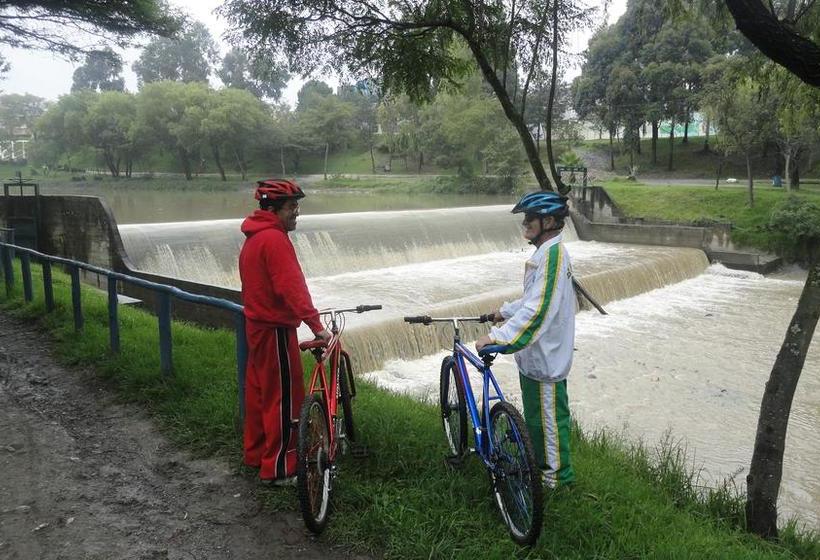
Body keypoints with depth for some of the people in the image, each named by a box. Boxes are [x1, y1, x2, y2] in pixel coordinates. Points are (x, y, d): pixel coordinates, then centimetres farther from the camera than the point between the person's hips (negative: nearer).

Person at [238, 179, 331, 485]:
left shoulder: (253, 238, 14)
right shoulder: (274, 238, -19)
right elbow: (292, 287, -27)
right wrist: (316, 325, -28)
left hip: (256, 324, 10)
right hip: (275, 329, -10)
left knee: (259, 390, 18)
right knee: (284, 397, -2)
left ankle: (255, 453, 31)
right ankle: (278, 468, 6)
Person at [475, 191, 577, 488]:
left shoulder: (553, 254, -22)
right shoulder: (547, 253, 11)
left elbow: (537, 309, -30)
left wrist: (497, 337, -34)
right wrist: (505, 311, 23)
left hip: (544, 358, -10)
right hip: (535, 353, 10)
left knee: (549, 417, 5)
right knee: (536, 416, 22)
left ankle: (559, 475, 22)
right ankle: (544, 466, 38)